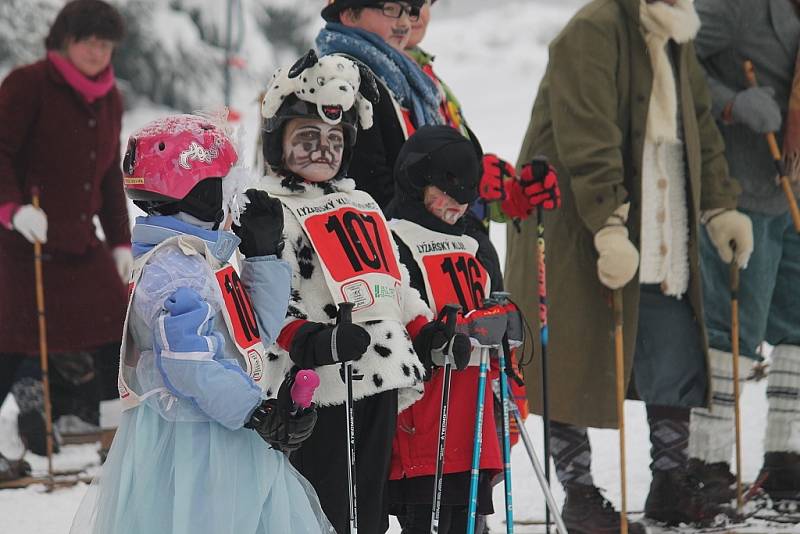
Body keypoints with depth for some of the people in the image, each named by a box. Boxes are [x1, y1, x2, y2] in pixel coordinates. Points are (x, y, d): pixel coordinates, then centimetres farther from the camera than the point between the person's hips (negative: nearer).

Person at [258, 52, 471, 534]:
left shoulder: (362, 205, 23)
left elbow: (396, 283, 28)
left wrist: (429, 334, 15)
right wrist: (311, 342, -28)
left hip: (381, 383, 8)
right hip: (322, 387, -8)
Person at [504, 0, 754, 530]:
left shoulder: (676, 43, 10)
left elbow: (701, 132, 18)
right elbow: (588, 143, -26)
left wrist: (721, 208, 8)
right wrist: (609, 228, -32)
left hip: (657, 241, 8)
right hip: (573, 235, -8)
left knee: (677, 360, 7)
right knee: (575, 365, -1)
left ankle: (671, 484, 20)